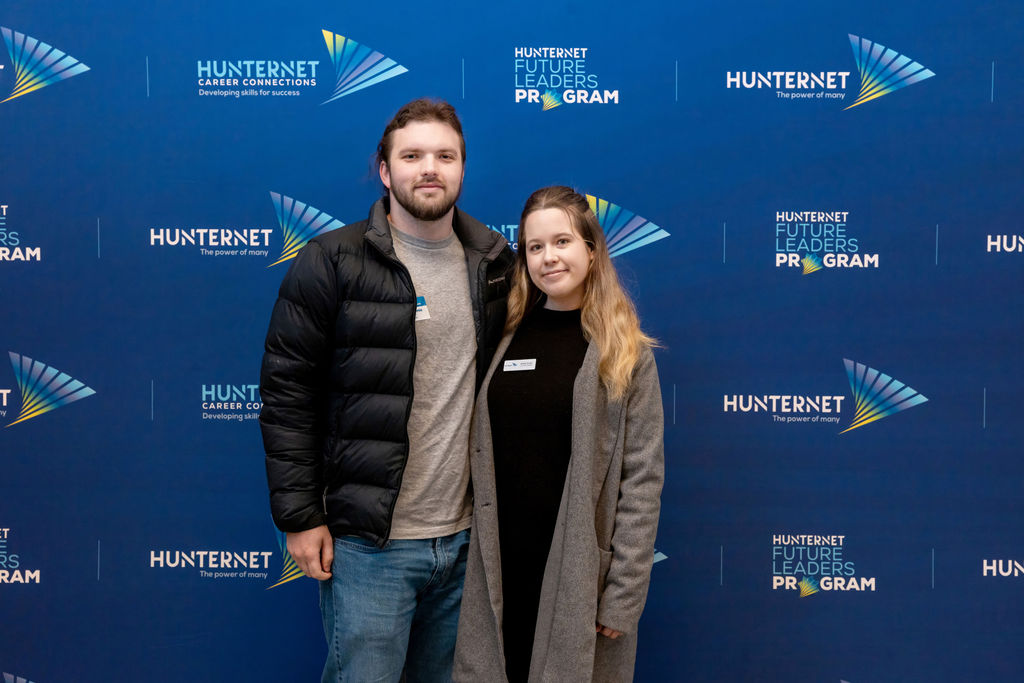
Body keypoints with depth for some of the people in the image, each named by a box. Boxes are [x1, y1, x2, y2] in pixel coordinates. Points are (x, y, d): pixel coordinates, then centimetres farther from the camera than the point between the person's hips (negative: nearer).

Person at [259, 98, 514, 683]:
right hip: (369, 545, -4)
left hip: (466, 539, 5)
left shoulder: (495, 264, 6)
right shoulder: (332, 263, -6)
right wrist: (300, 517, -9)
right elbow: (288, 396, -6)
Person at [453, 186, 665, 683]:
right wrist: (477, 552, 2)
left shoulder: (624, 351, -4)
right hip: (498, 567, 3)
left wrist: (624, 593, -11)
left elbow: (643, 478, -7)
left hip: (580, 571, -3)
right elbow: (482, 456, 8)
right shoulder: (505, 337, 6)